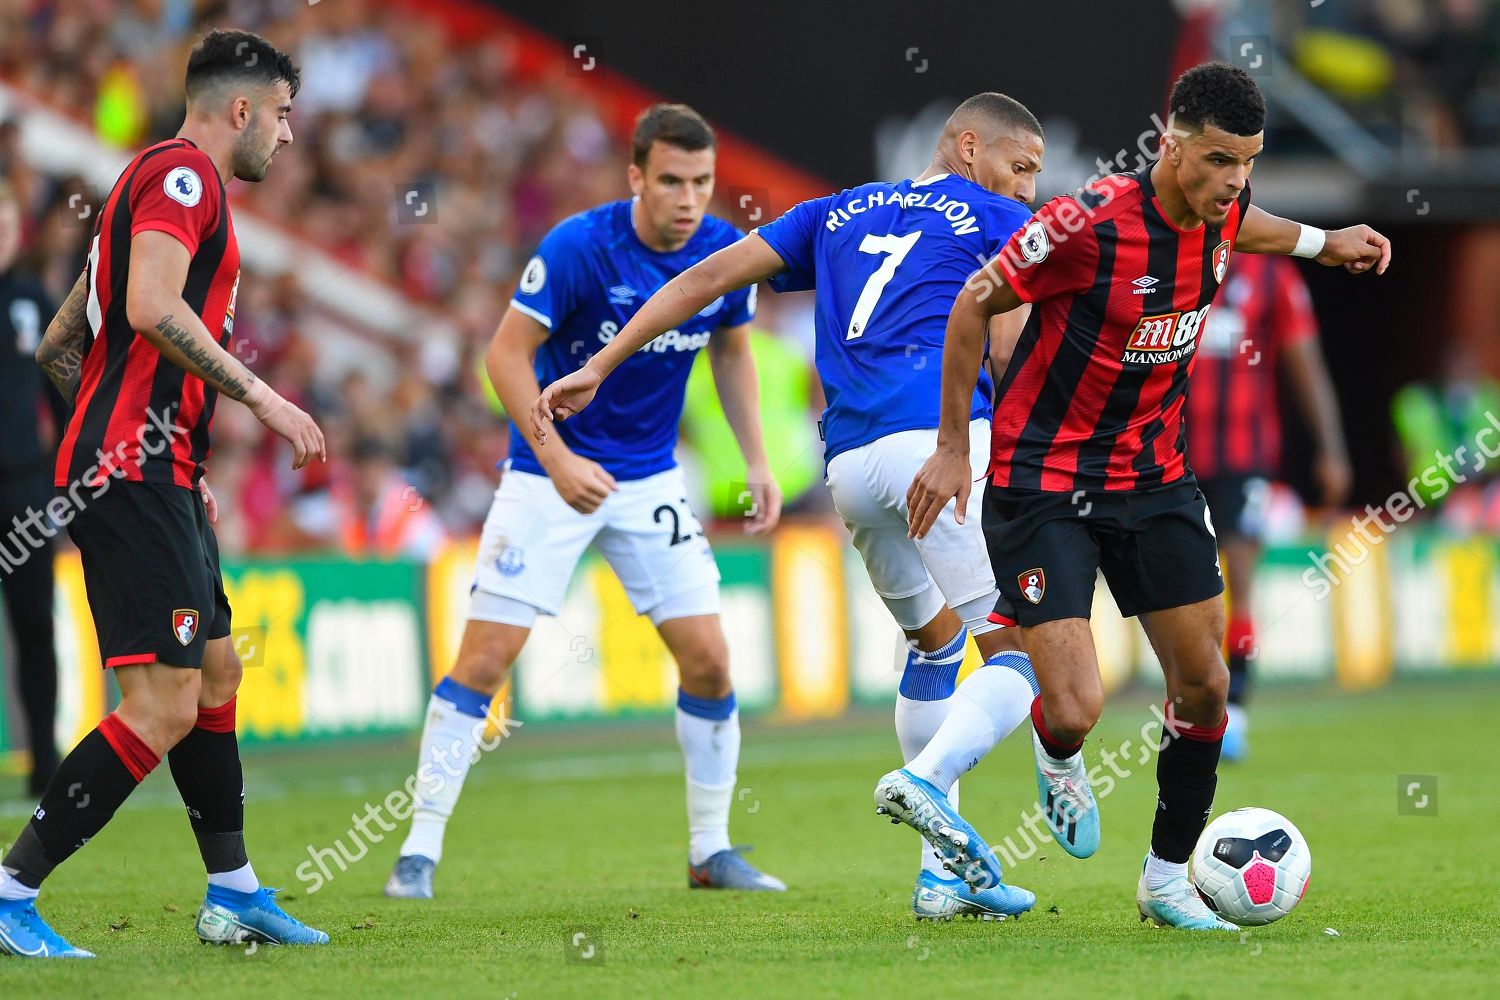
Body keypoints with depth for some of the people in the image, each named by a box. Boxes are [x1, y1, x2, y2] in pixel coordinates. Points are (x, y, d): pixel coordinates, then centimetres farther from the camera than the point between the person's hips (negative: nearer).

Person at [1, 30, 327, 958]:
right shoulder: (183, 174, -8)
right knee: (163, 708, -14)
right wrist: (258, 394, -20)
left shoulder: (164, 179, 23)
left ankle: (235, 894, 26)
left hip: (155, 479, 11)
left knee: (216, 677, 18)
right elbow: (152, 307, -24)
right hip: (135, 475, -11)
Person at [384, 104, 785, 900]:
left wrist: (757, 462, 4)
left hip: (649, 478, 4)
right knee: (484, 660, -9)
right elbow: (507, 352, -17)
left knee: (708, 660, -2)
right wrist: (558, 459, -26)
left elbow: (732, 352, 11)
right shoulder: (577, 246, -21)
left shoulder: (727, 253, -7)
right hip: (550, 471, -4)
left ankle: (711, 852, 13)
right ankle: (419, 852, -2)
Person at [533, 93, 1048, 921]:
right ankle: (927, 779, -35)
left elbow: (710, 274, 22)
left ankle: (943, 875, 16)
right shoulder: (999, 221, 14)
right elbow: (1013, 352, 0)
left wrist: (597, 369, 21)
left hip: (850, 463, 6)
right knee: (1020, 653, -7)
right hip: (943, 439, -6)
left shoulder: (840, 214, 28)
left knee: (936, 642, 23)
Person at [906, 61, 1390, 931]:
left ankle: (1169, 881, 22)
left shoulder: (1222, 209, -7)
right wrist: (953, 447, -7)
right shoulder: (1091, 224, -27)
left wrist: (1321, 242, 18)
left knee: (1205, 685, 4)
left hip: (1153, 470, 6)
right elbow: (976, 304, -12)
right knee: (1077, 712, -15)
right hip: (1044, 481, -6)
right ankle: (1058, 758, 24)